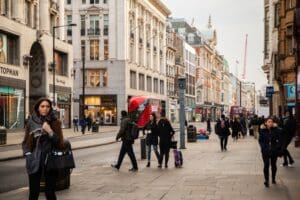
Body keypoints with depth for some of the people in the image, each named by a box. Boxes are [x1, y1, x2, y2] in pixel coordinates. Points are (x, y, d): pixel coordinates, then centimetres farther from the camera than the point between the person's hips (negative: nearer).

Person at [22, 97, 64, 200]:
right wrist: (28, 155, -2)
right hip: (35, 162, 1)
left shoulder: (55, 122, 1)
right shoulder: (31, 122, 3)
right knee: (34, 192, 1)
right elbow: (26, 142, 11)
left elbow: (59, 142, -4)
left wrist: (50, 132, -17)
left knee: (50, 191, 2)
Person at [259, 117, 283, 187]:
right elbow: (260, 140, -1)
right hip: (265, 151, -1)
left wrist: (278, 147, -13)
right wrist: (263, 147, -13)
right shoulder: (262, 131, -7)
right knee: (266, 165, -1)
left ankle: (273, 179, 31)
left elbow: (280, 139, -4)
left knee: (273, 165, 14)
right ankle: (266, 181, 9)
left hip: (274, 151, 1)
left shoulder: (276, 130, -7)